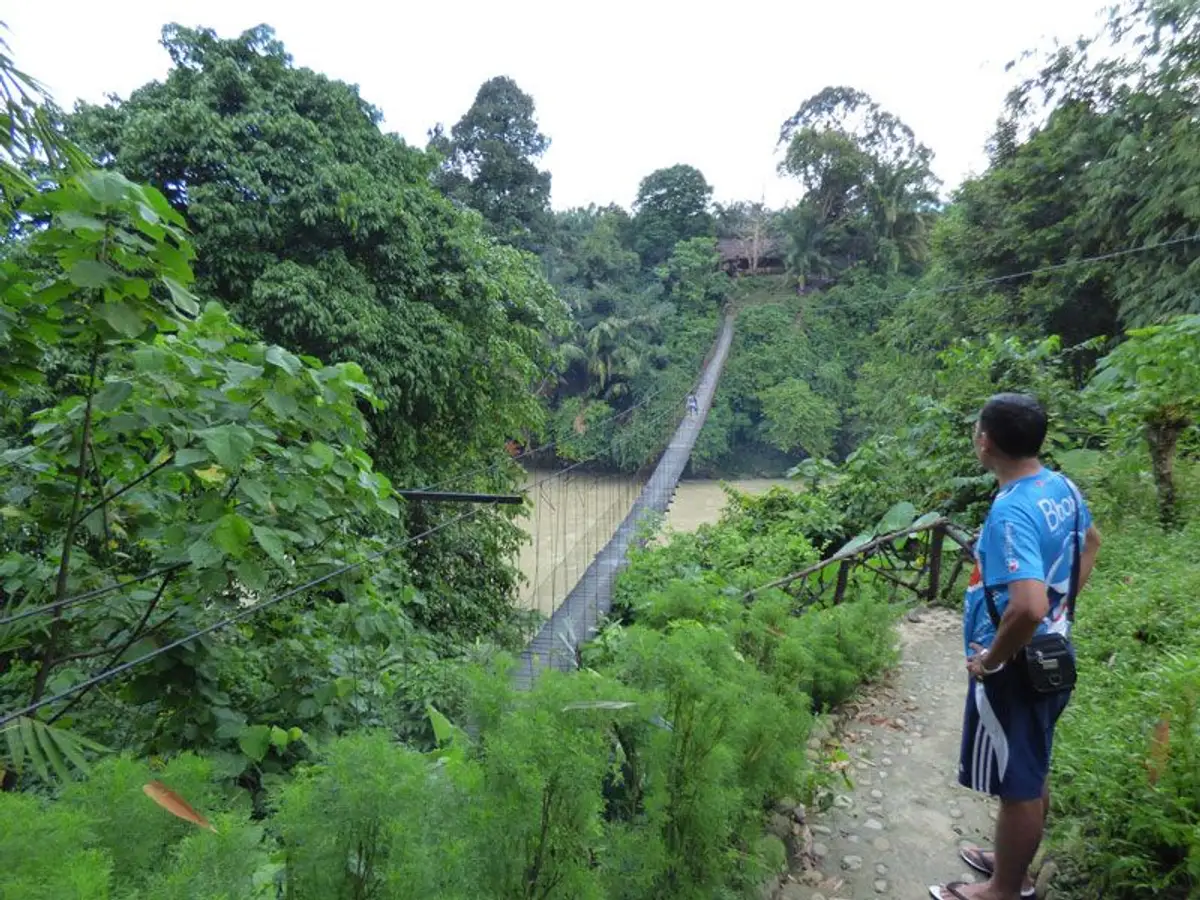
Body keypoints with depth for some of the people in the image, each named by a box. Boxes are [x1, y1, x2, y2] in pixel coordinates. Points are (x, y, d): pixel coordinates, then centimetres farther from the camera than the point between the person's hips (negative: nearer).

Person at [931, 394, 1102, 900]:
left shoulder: (1011, 510, -29)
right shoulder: (1062, 487, 0)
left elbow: (1028, 606, -38)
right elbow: (1091, 543, 20)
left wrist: (990, 659, -22)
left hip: (1015, 667, -9)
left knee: (1016, 782, 9)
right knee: (1031, 773, 24)